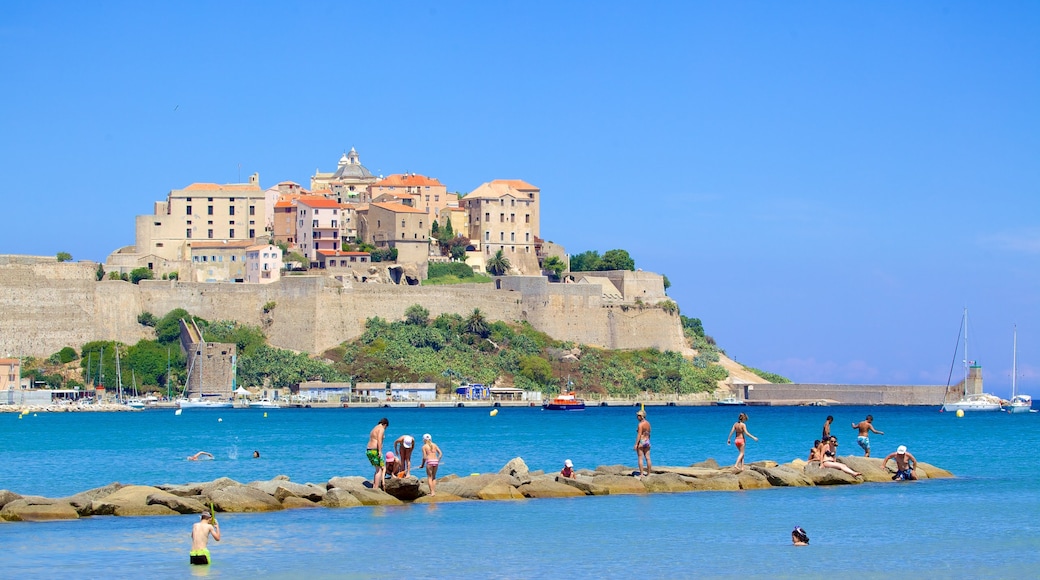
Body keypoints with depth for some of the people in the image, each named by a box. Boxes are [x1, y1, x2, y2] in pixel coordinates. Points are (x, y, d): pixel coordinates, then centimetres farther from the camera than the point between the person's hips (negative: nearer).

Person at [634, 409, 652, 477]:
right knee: (648, 458, 8)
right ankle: (648, 474, 11)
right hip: (647, 441, 7)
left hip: (641, 442, -7)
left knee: (640, 458, -3)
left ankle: (641, 474, -6)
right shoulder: (648, 423, 9)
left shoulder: (641, 424, -14)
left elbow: (639, 435, -18)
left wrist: (636, 444, -17)